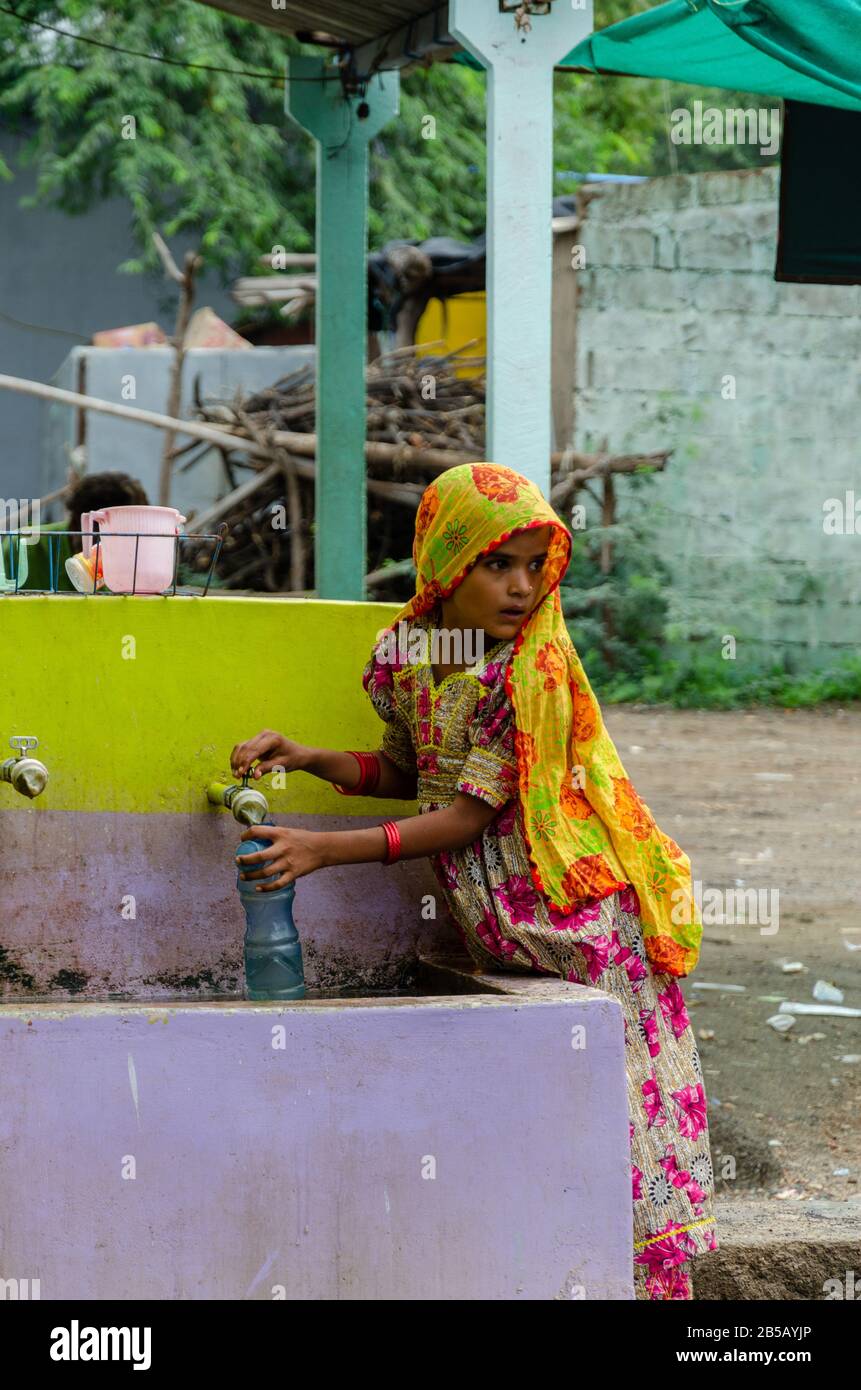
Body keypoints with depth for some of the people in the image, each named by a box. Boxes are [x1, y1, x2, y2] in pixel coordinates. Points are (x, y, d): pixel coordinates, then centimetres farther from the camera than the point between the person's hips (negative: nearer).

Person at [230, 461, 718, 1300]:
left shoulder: (536, 673, -17)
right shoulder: (403, 655, 1)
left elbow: (469, 815, -18)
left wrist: (324, 850, -19)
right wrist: (305, 759, 1)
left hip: (573, 914, -5)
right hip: (491, 929, 5)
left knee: (617, 1100, -6)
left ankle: (651, 1272, 2)